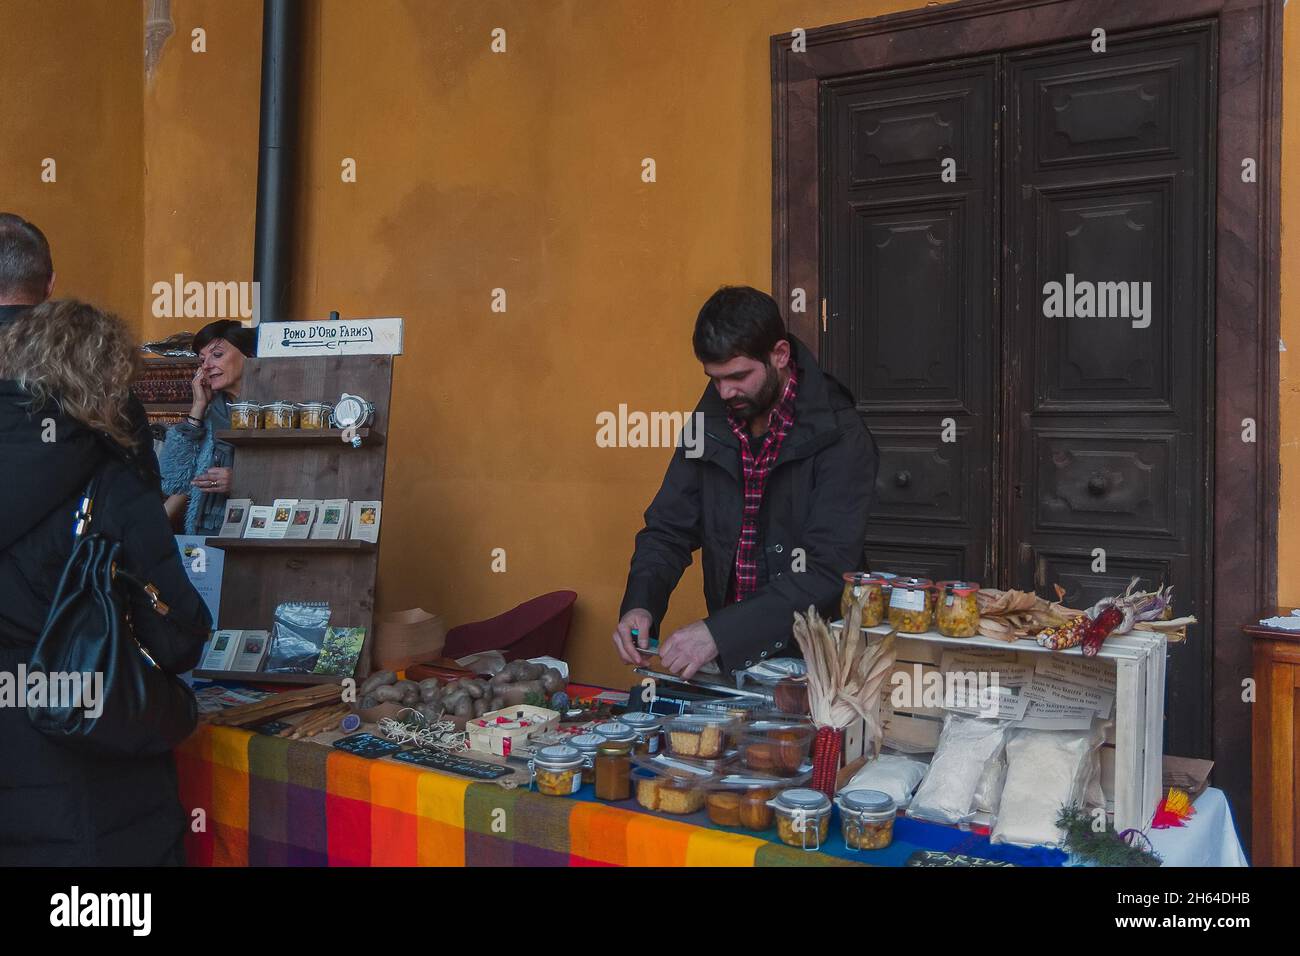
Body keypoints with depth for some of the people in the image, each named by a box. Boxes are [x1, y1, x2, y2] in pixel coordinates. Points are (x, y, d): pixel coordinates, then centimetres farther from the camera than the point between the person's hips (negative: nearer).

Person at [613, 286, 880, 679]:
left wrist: (720, 632, -30)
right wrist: (639, 605, -11)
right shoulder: (710, 423, 3)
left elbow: (827, 570, -21)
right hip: (727, 653, 4)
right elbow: (668, 530, 8)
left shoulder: (840, 437, -13)